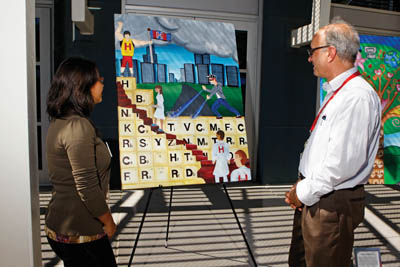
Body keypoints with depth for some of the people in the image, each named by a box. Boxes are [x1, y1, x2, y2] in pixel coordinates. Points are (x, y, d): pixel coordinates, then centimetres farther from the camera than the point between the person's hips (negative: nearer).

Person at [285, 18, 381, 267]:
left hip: (333, 205, -9)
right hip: (312, 198, 9)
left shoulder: (357, 96, -20)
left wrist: (304, 191, -15)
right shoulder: (336, 93, 12)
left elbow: (344, 160, -27)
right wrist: (302, 187, 8)